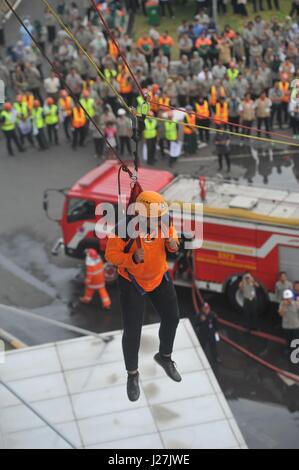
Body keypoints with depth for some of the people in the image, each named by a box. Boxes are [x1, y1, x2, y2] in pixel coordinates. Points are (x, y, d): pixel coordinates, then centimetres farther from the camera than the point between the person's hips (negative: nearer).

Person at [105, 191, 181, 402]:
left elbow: (170, 234, -1)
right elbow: (111, 255, -20)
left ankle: (165, 357, 45)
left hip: (160, 277, 5)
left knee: (172, 317, 16)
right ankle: (133, 374, 27)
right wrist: (132, 259, -37)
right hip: (133, 282, -5)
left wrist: (173, 243, -24)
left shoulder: (163, 222, -21)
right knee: (132, 330, 2)